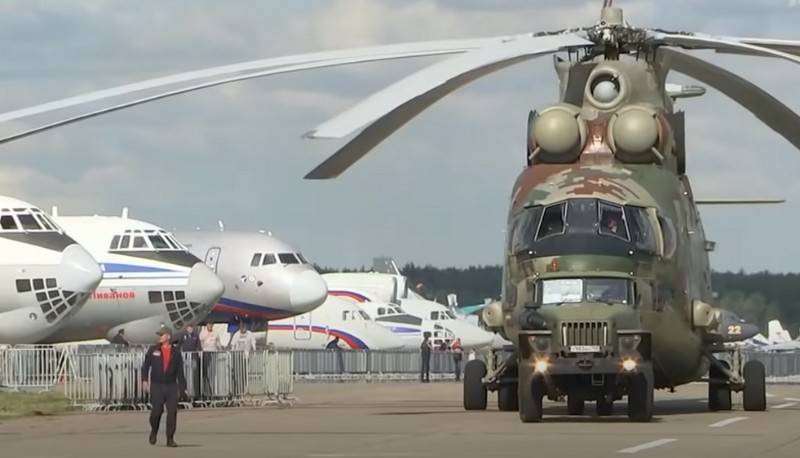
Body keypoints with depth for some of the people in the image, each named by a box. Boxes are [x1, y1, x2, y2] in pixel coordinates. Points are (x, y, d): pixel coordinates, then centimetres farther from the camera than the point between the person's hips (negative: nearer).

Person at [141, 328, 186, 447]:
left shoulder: (175, 351, 5)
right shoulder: (153, 350, 4)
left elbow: (180, 370, 8)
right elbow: (146, 365, 5)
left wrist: (182, 386, 7)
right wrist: (144, 380, -7)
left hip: (171, 385, 1)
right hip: (156, 385, -1)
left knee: (172, 412, -7)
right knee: (156, 411, -6)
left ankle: (170, 439, 0)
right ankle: (154, 431, 25)